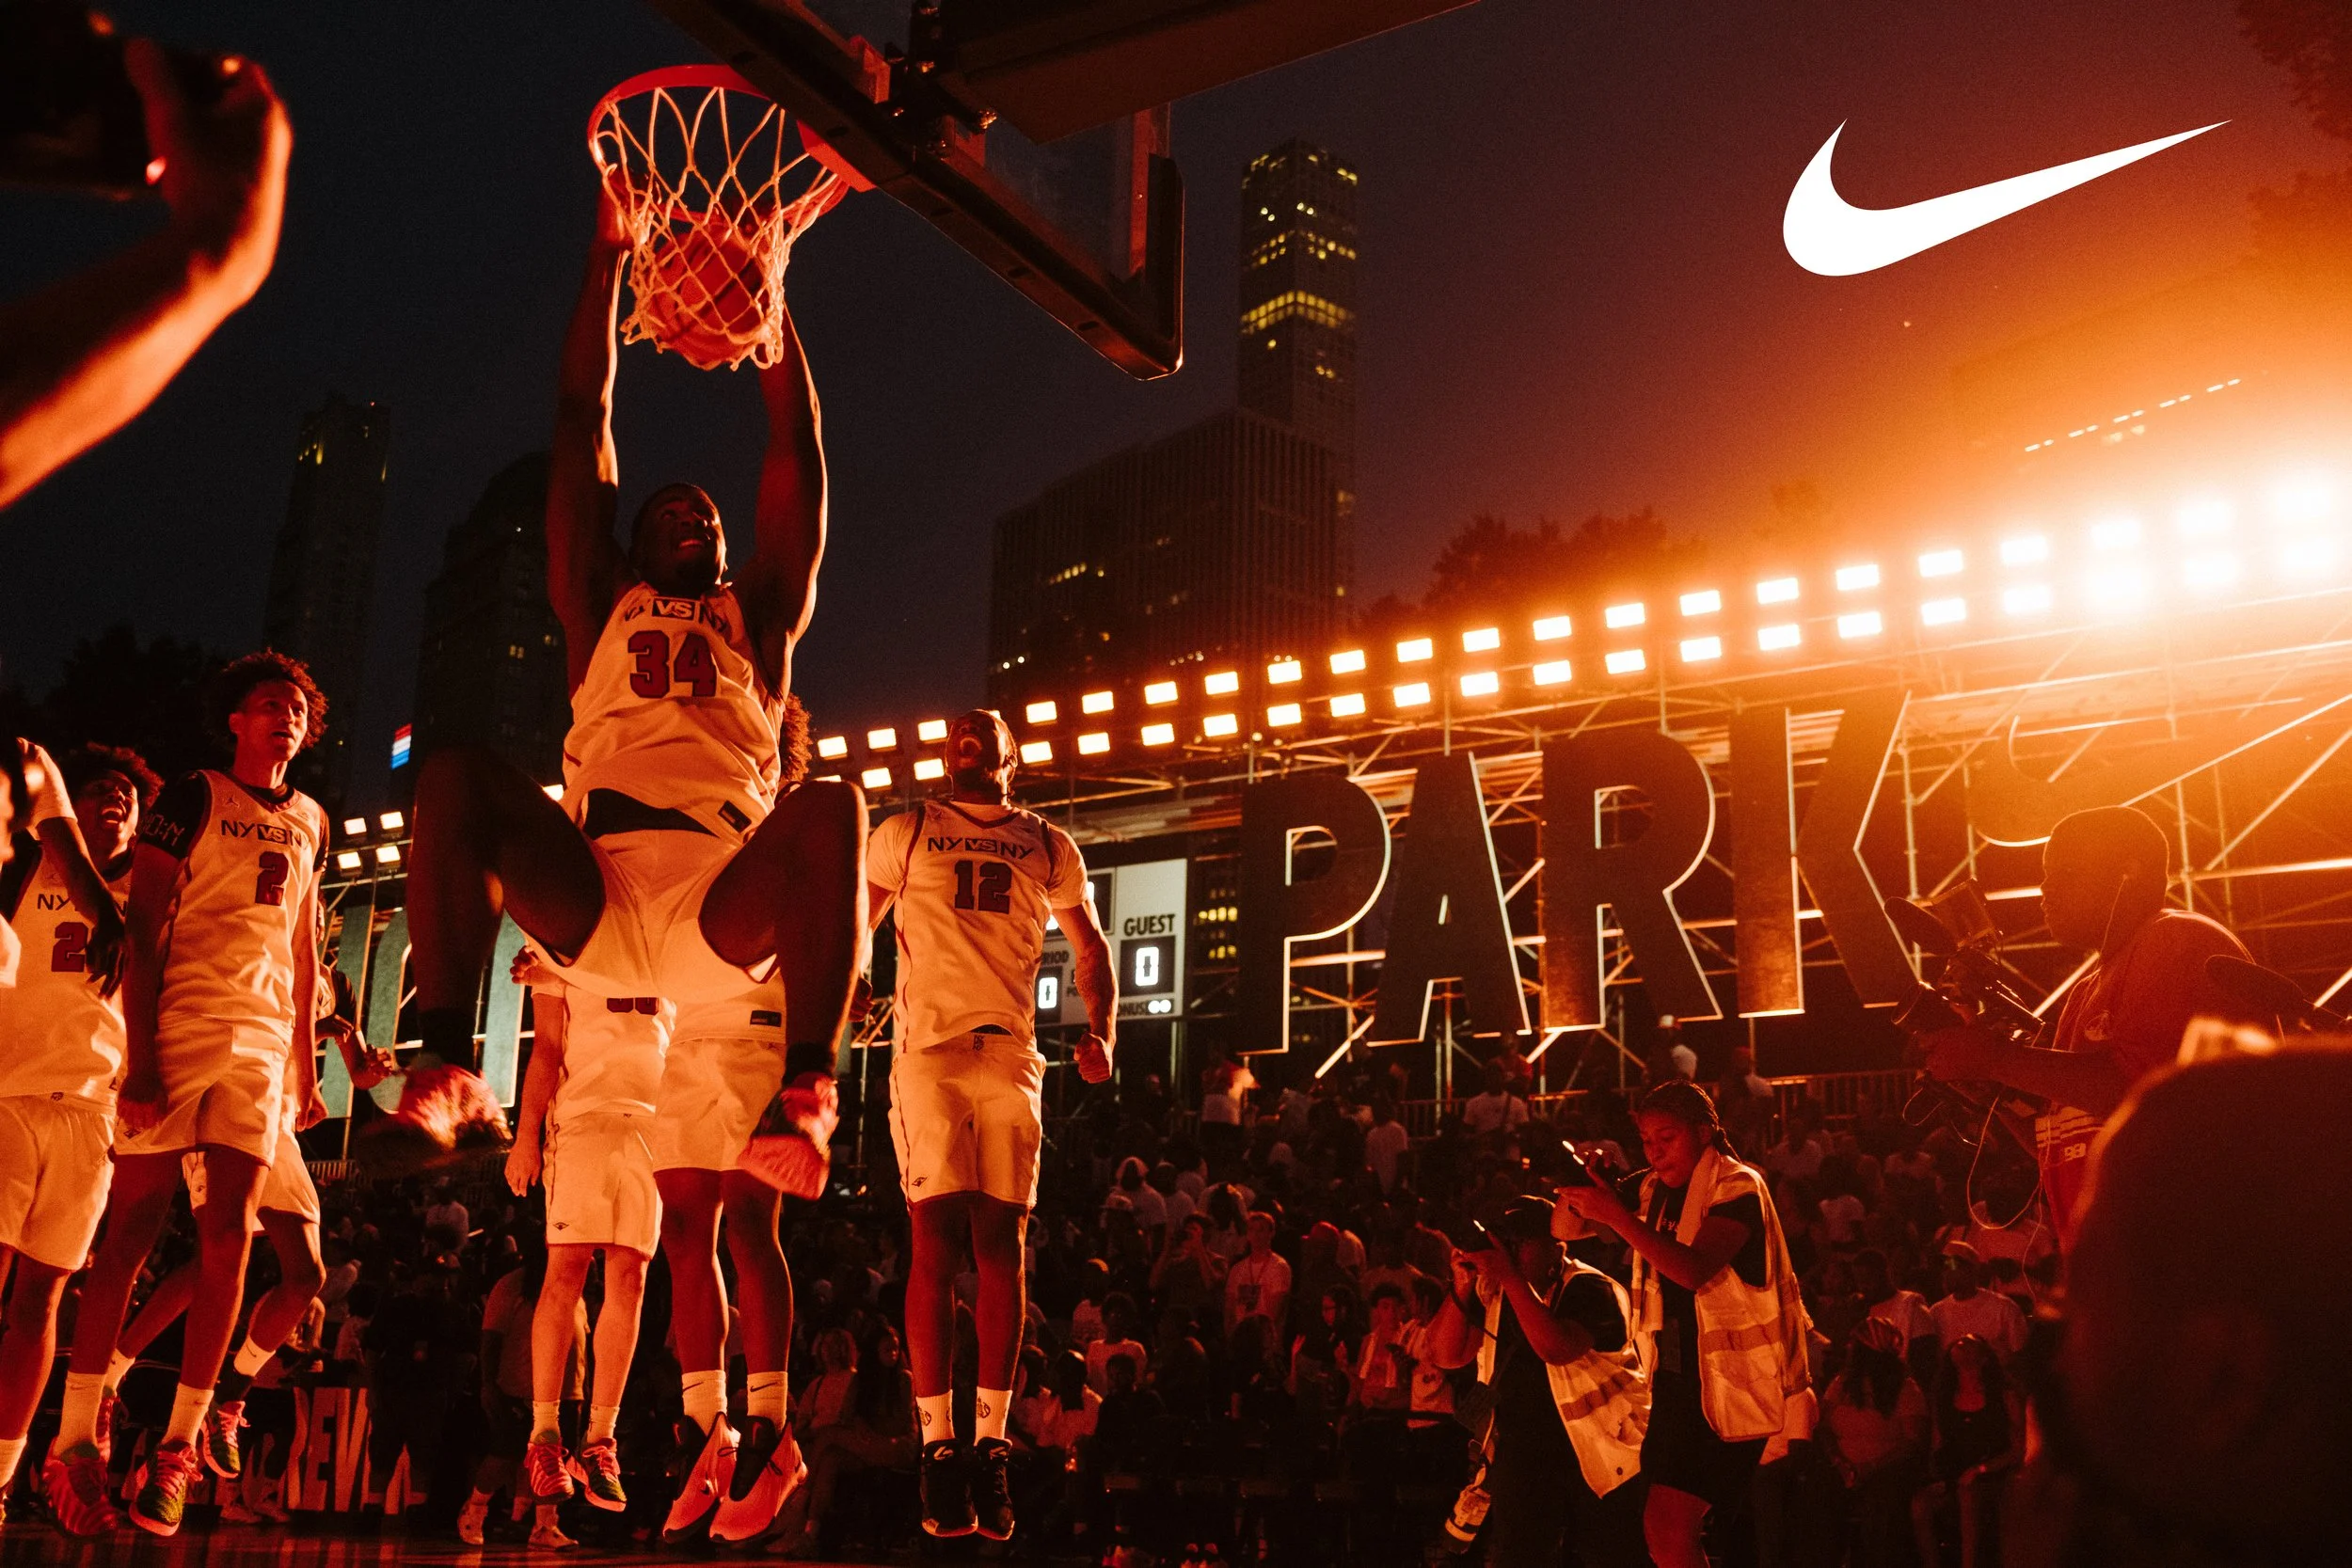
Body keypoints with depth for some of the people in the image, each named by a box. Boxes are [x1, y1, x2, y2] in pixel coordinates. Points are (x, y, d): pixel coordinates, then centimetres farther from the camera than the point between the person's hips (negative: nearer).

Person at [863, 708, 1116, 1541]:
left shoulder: (1050, 847, 17)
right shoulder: (904, 834, 13)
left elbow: (1090, 948, 20)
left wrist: (1100, 1033, 3)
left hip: (1012, 1056, 2)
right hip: (928, 1050, -2)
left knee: (1001, 1246, -3)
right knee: (937, 1238, -10)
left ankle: (991, 1445, 0)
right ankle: (939, 1447, -7)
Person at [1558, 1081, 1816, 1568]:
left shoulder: (1737, 1187, -10)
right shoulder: (1651, 1189, 11)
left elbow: (1694, 1270, -26)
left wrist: (1616, 1215, -34)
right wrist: (1575, 1189, -12)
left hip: (1731, 1379, -7)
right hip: (1676, 1377, 7)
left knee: (1670, 1526, -14)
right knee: (1663, 1527, 7)